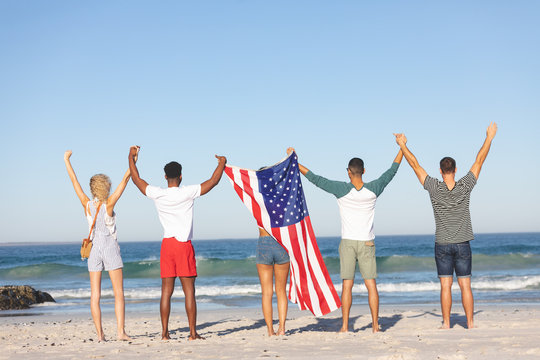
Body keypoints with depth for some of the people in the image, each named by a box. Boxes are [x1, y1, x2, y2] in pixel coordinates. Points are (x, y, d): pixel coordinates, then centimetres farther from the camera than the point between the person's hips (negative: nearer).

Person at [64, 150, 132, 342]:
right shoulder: (109, 204, -10)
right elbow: (124, 181, -9)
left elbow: (74, 180, 2)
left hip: (94, 249, 3)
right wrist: (132, 162, -4)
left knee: (95, 295, 3)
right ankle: (120, 331, -10)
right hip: (111, 249, -3)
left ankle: (100, 333, -1)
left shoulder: (87, 205, -4)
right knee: (118, 292, -1)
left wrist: (67, 160, 10)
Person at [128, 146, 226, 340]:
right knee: (189, 291, 0)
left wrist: (131, 157, 28)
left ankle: (165, 332, 4)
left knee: (166, 290, 5)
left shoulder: (157, 195, 2)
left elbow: (136, 179, 15)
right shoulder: (187, 193, -6)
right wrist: (222, 163, 17)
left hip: (167, 244, 3)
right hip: (184, 244, -3)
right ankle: (193, 332, 0)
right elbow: (213, 181, 1)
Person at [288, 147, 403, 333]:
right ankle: (375, 325, 1)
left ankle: (345, 326, -2)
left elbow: (315, 179, -8)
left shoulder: (342, 189, -11)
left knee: (347, 285, 0)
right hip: (367, 243, 1)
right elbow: (391, 171, 9)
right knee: (371, 284, 2)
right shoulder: (373, 190, -4)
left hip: (348, 242, -1)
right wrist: (402, 147, 21)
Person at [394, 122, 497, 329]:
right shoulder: (465, 187, -8)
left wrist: (403, 145, 7)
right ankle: (470, 323, 3)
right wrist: (489, 138, 10)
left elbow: (415, 165, -3)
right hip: (462, 244, 0)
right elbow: (479, 161, 1)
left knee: (445, 285, 1)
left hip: (442, 245, 0)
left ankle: (446, 324, -1)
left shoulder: (434, 188, -10)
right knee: (465, 285, 3)